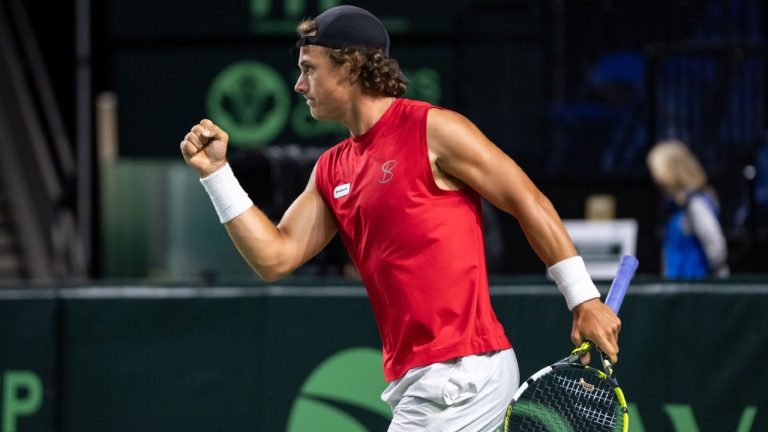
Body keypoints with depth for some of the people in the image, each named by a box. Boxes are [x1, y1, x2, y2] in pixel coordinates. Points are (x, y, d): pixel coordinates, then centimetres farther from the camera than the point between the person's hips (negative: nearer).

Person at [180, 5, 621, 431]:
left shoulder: (433, 130, -8)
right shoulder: (332, 170, 16)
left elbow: (529, 203, -6)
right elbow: (275, 257, 12)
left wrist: (584, 299, -8)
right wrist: (216, 171, 6)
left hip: (463, 368, -8)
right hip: (413, 380, 8)